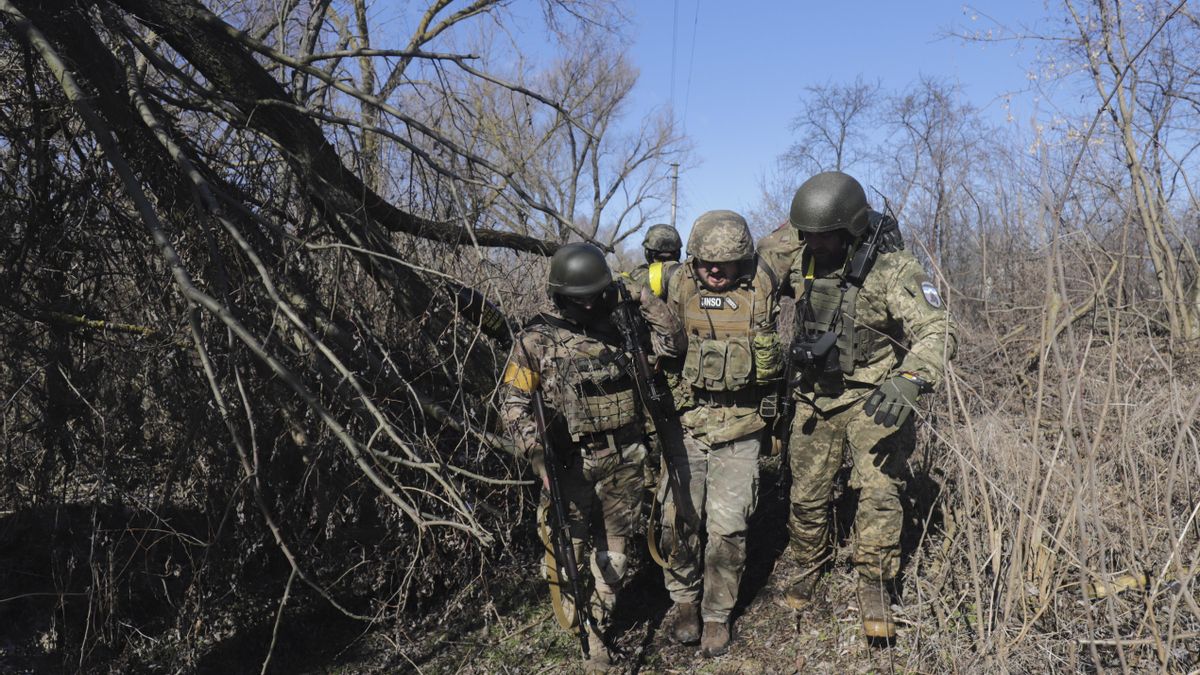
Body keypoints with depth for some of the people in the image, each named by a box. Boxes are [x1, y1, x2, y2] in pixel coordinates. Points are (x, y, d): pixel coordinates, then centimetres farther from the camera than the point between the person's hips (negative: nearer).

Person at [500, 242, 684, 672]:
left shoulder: (619, 328, 3)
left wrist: (645, 300, -4)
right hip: (572, 463, -3)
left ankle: (598, 625, 28)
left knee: (613, 549, 12)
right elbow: (514, 405, -7)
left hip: (624, 460, 3)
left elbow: (673, 343, 5)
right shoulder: (538, 340, -7)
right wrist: (539, 456, -20)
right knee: (566, 549, 2)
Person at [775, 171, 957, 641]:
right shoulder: (803, 261, -2)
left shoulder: (894, 270, -18)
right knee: (806, 494, 10)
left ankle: (874, 590, 3)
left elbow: (936, 332, -26)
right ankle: (808, 570, 34)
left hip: (873, 398, -4)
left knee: (878, 488, -15)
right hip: (816, 397, 5)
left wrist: (908, 382, -41)